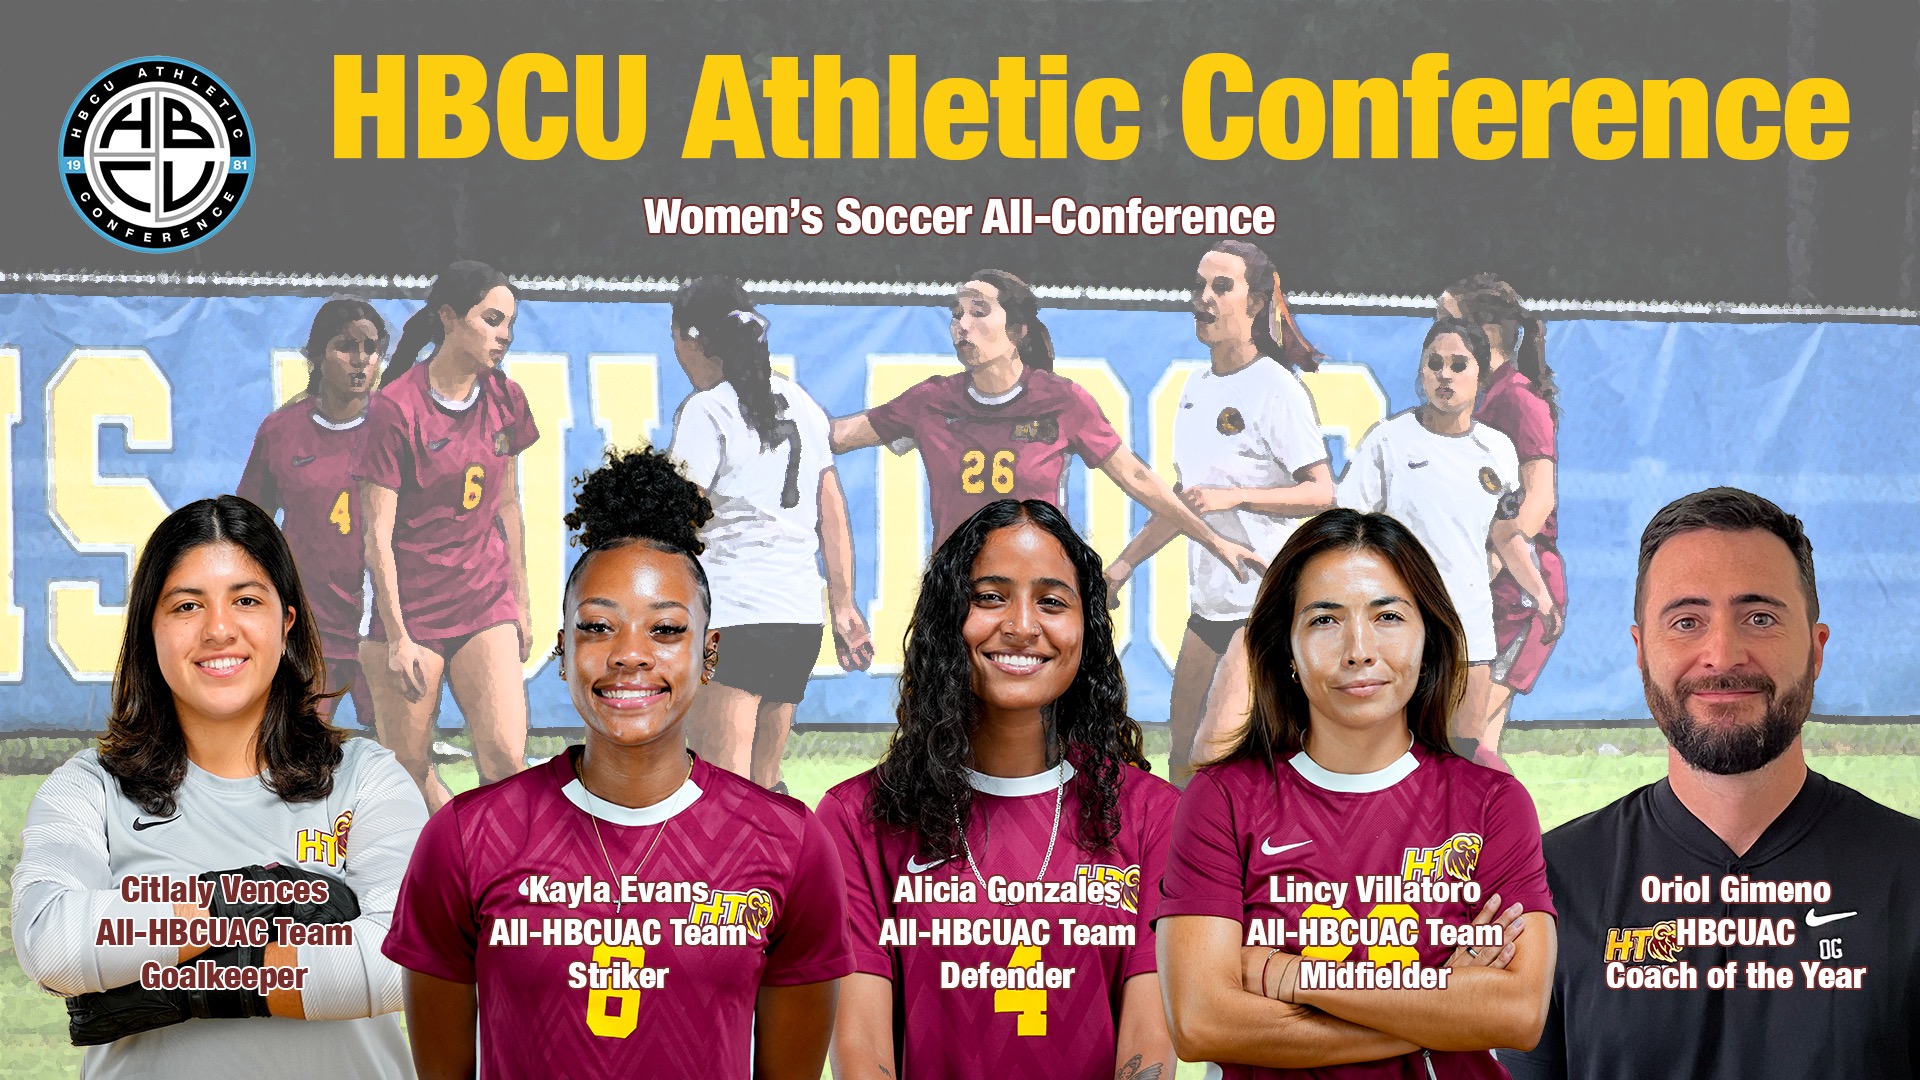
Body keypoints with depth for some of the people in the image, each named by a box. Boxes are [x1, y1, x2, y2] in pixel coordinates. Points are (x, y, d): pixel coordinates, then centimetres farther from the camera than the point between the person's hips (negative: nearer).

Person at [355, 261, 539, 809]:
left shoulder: (505, 400, 5)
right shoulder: (396, 408, -11)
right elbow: (378, 535, -10)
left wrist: (520, 601, 17)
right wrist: (397, 638, -13)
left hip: (486, 602, 4)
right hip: (411, 608, -4)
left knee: (505, 756, -11)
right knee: (409, 766, 2)